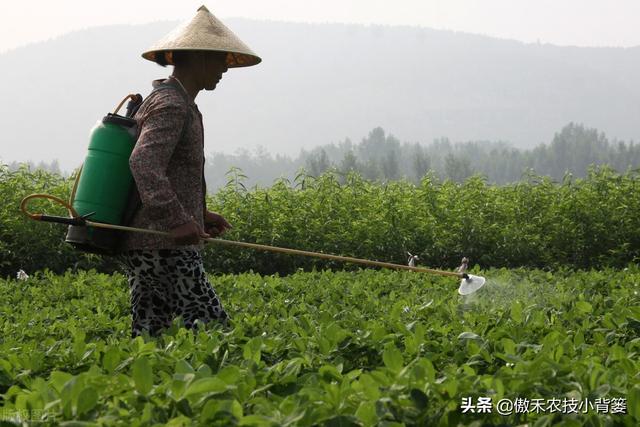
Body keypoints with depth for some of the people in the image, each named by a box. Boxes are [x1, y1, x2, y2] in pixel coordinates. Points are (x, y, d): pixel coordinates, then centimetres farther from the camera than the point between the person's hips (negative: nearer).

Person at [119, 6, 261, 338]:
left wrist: (198, 215, 22)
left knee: (148, 335, 8)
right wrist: (178, 220, -37)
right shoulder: (170, 105, -12)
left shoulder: (174, 103, 21)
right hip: (164, 248, -10)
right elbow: (144, 164, -28)